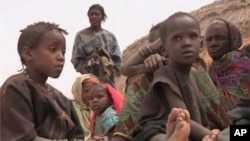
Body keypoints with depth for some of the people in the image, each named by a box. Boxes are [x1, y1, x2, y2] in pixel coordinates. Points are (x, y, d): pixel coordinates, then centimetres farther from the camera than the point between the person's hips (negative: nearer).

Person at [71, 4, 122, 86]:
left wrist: (107, 76, -12)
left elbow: (116, 60, 5)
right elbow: (76, 60, -1)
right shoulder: (81, 36, 5)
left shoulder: (110, 36, 11)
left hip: (108, 80, 2)